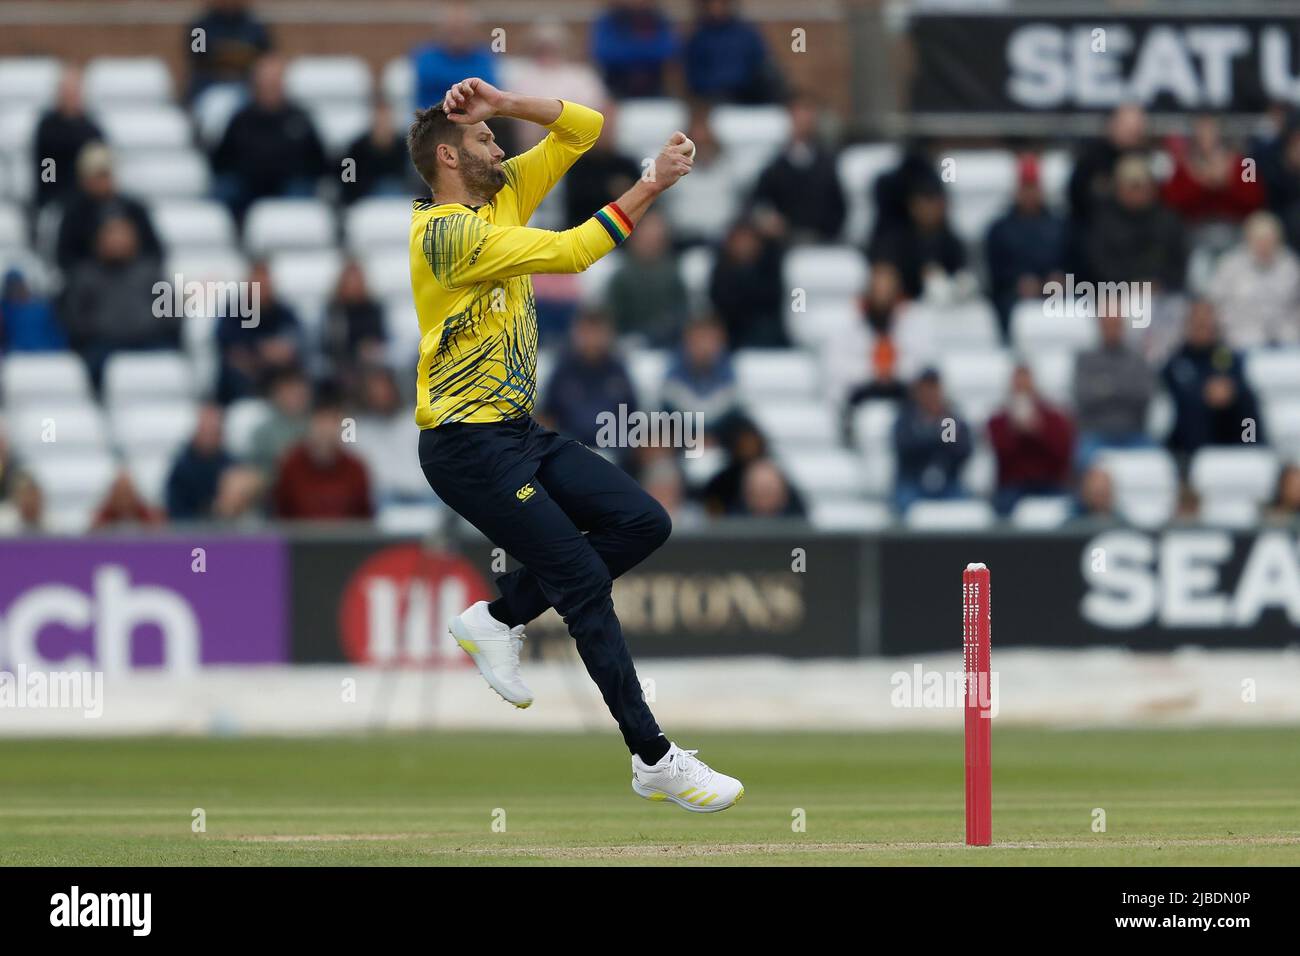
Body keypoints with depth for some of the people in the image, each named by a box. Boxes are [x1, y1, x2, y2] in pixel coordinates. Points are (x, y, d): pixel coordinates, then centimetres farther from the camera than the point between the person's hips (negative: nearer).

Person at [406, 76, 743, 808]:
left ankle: (500, 618, 8)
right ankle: (654, 759, -8)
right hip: (469, 444, -9)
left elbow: (584, 129, 11)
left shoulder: (505, 195, 11)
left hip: (521, 431, 9)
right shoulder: (447, 231, -16)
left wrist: (508, 103, -3)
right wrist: (652, 186, -20)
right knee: (585, 581, -12)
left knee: (645, 522, -4)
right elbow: (571, 252, -23)